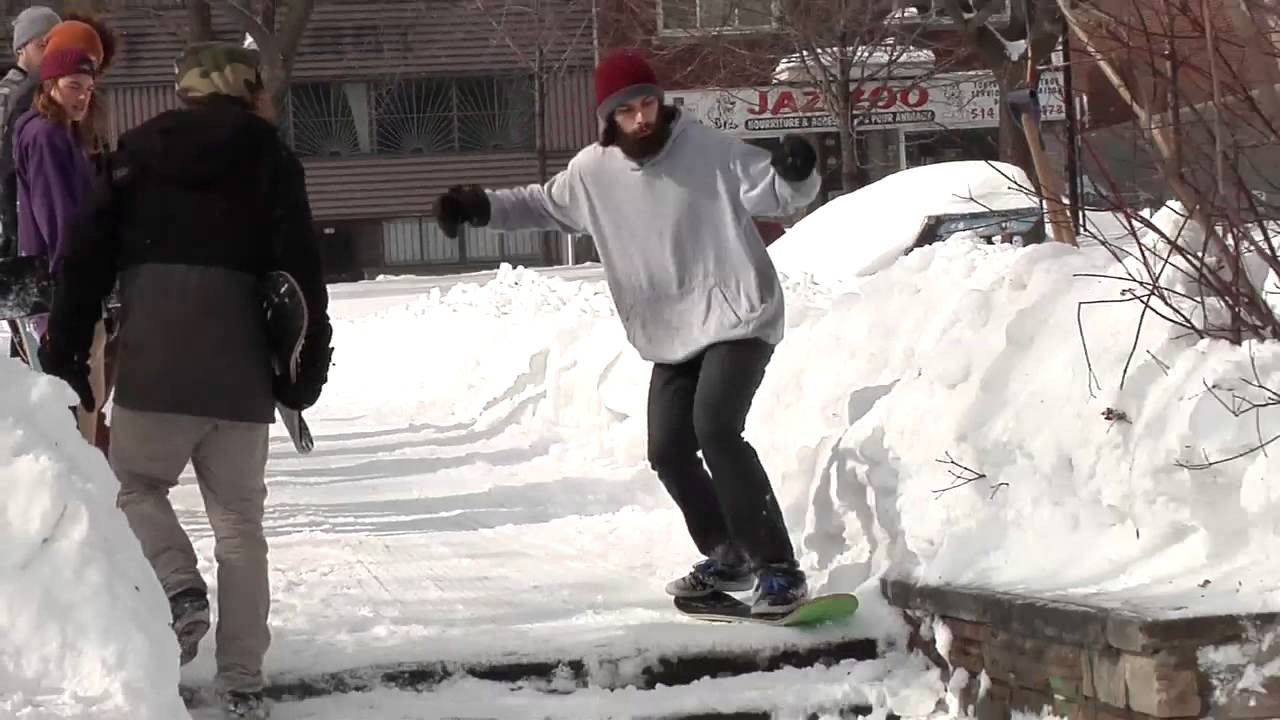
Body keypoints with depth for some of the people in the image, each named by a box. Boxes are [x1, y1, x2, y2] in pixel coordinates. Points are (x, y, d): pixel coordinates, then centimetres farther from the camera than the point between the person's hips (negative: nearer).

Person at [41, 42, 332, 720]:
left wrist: (65, 353, 10)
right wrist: (309, 367, 7)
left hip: (151, 357, -1)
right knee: (238, 517, 9)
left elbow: (86, 256, 7)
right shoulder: (270, 156, 9)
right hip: (239, 364, 1)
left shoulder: (135, 151, 12)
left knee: (135, 483, 19)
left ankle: (179, 589, -8)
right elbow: (301, 269, 1)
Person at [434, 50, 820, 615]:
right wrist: (482, 206, 7)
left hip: (738, 318, -6)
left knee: (715, 428, -25)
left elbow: (780, 194, -10)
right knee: (668, 450, 4)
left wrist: (794, 172, -33)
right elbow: (544, 204, 19)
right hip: (672, 335, 6)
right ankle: (728, 556, 25)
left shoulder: (710, 151, -13)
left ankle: (779, 567, -21)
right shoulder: (593, 171, 0)